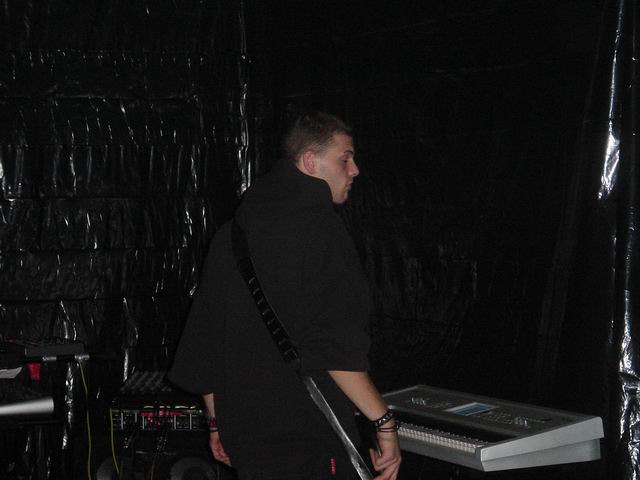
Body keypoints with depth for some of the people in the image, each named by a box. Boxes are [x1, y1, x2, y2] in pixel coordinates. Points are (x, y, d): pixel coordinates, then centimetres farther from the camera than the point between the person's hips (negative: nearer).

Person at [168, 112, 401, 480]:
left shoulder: (232, 232, 13)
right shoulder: (317, 223, -12)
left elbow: (202, 337, 17)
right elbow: (335, 343, -22)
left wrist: (218, 421, 24)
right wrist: (383, 422, -18)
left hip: (244, 436, 8)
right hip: (308, 442, -8)